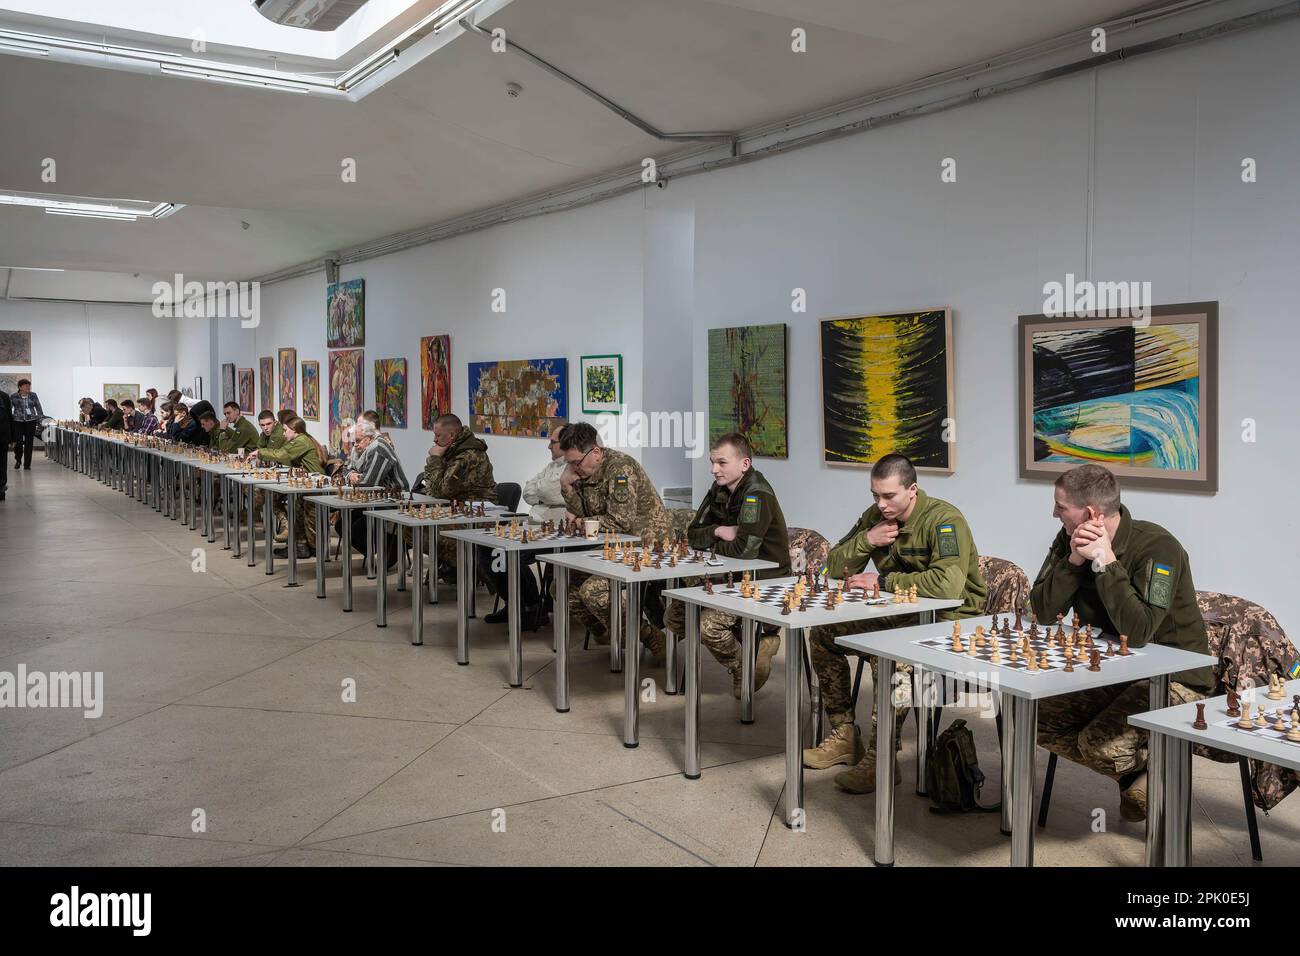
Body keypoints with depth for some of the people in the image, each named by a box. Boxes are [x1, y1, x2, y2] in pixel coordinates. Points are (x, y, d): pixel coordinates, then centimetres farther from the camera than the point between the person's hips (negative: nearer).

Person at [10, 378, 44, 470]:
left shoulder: (33, 395, 5)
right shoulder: (13, 396, 1)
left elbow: (38, 408, 8)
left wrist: (41, 418, 3)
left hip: (31, 421, 1)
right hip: (18, 421, -1)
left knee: (29, 443, 0)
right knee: (18, 442, -6)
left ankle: (27, 464, 9)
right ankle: (18, 460, 21)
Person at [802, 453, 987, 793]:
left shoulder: (943, 520, -21)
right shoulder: (875, 516, 3)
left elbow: (947, 584, -36)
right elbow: (834, 567, 6)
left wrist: (882, 581, -26)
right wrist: (867, 540, -14)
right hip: (902, 613, 8)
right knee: (822, 633, 1)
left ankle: (881, 759, -23)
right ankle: (844, 736, 8)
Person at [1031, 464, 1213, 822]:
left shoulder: (1157, 547, -23)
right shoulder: (1069, 539, -3)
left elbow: (1139, 632, -35)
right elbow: (1042, 611, -9)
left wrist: (1105, 561, -31)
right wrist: (1074, 560, -22)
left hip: (1174, 676, -7)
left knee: (1099, 744, -27)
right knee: (1037, 717, -7)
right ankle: (1133, 775, 9)